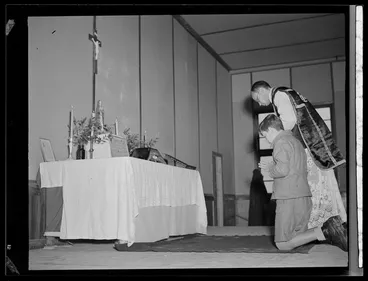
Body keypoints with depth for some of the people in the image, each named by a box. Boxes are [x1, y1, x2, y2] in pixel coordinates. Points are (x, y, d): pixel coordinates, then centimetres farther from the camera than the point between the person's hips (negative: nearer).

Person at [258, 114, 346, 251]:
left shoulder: (281, 142, -7)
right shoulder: (296, 141, 23)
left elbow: (282, 169, -21)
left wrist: (269, 168, 0)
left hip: (289, 198, -9)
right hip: (304, 198, 9)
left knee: (283, 244, -6)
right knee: (298, 236, 13)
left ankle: (323, 232, -18)